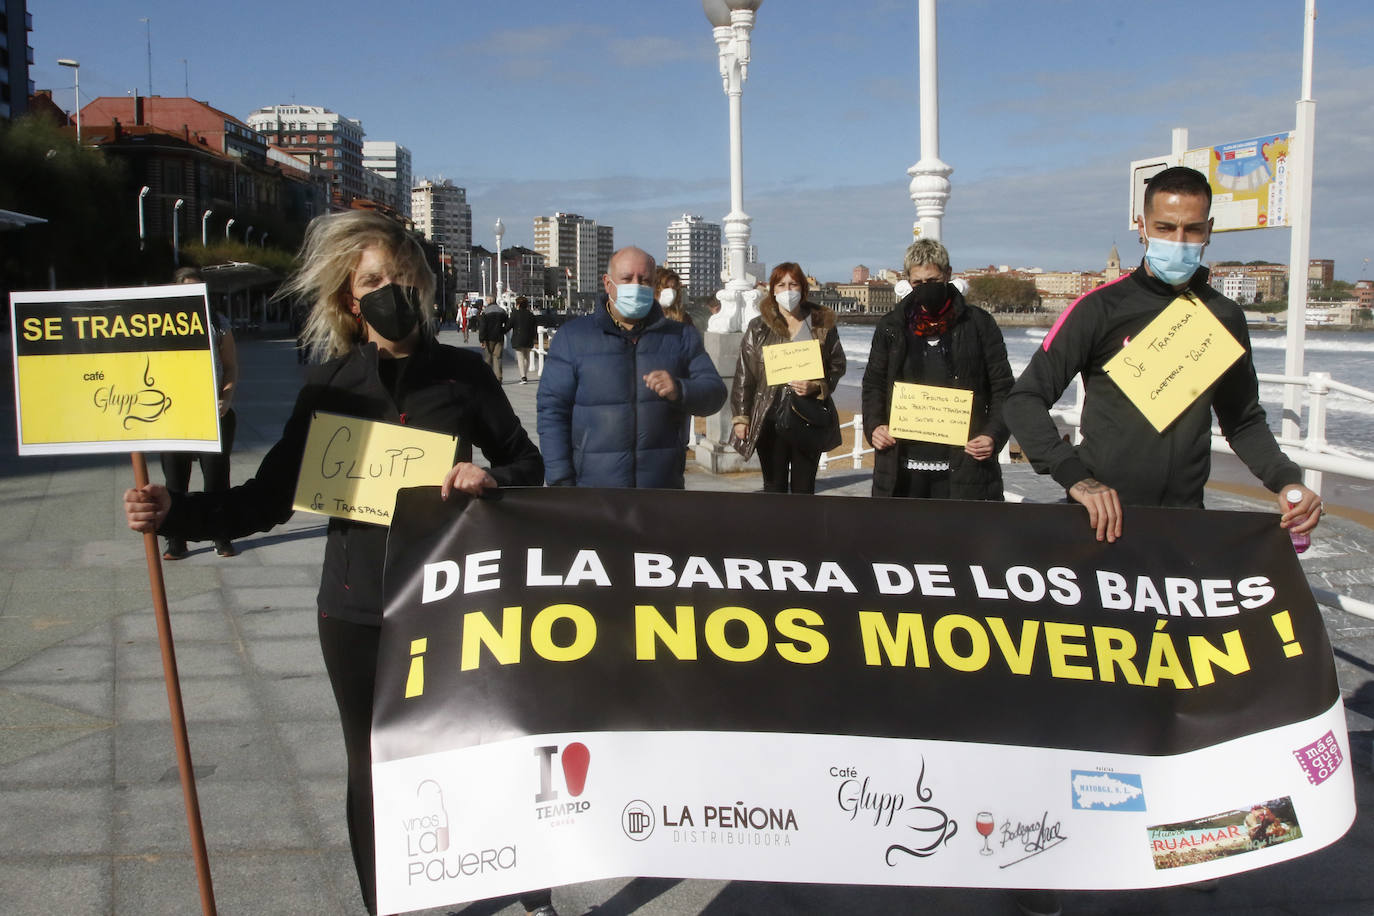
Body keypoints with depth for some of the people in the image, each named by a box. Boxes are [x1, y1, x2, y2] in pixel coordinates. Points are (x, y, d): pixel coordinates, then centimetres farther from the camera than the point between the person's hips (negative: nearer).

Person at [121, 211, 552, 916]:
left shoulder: (461, 373, 0)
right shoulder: (330, 384, 2)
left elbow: (528, 464, 6)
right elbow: (269, 496, 0)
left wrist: (491, 479, -16)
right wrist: (174, 513, -13)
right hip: (357, 612, 1)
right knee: (372, 773, 13)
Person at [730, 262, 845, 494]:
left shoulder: (823, 325, 4)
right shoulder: (758, 328, 3)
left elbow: (837, 366, 7)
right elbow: (744, 376, 3)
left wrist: (816, 386, -12)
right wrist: (741, 417, -2)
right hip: (770, 421, 0)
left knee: (804, 489, 8)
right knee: (774, 488, 5)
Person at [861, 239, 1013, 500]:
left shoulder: (979, 324, 4)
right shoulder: (891, 327, 11)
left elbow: (1002, 388, 4)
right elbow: (873, 384, 17)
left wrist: (994, 435, -10)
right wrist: (873, 425, -1)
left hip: (962, 467, -2)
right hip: (902, 466, 2)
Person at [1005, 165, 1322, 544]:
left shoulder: (1226, 318, 6)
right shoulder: (1101, 309, -6)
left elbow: (1243, 421, 16)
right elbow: (1025, 400, -9)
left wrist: (1287, 481, -1)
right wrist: (1076, 477, -21)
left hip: (1187, 517, 3)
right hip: (1101, 517, -3)